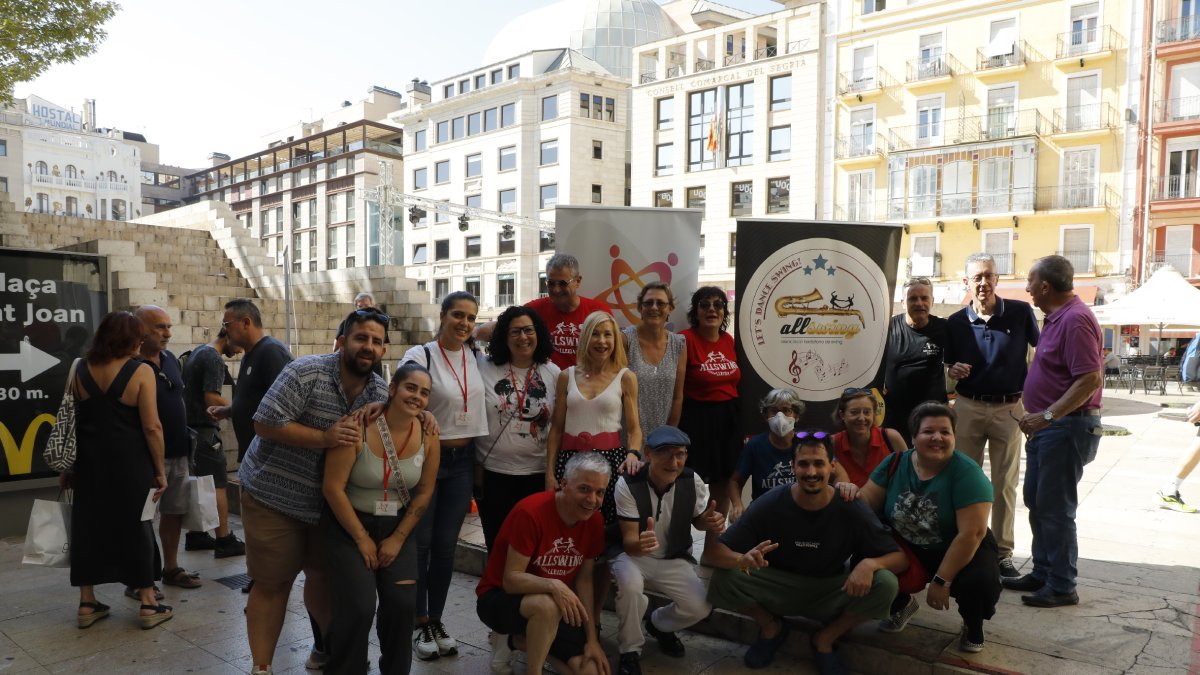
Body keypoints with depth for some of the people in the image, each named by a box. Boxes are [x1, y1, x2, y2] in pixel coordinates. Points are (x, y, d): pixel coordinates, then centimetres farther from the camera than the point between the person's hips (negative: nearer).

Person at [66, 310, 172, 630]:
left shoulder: (80, 370, 2)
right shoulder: (141, 371, -13)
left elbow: (70, 421, 8)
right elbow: (151, 427, -14)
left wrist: (68, 465, 16)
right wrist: (160, 469, -6)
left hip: (91, 462, 4)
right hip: (130, 463, -4)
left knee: (89, 527, 13)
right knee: (136, 527, 4)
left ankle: (87, 604, 20)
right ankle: (148, 605, 11)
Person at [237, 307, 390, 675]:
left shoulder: (380, 392, -2)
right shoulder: (306, 372, -21)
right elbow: (265, 423, -23)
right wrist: (324, 437, -28)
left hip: (329, 499, 5)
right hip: (274, 494, -5)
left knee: (325, 574, 17)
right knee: (272, 583, 2)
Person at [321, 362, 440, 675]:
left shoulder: (427, 436, -8)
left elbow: (423, 493, 1)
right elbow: (332, 487, -17)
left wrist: (398, 539, -3)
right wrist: (362, 538, -13)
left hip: (397, 527, 3)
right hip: (348, 525, -3)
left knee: (402, 603, -8)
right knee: (358, 606, -14)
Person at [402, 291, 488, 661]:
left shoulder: (475, 356, 5)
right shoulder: (420, 355, -10)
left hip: (463, 461, 4)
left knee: (446, 544, 10)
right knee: (419, 543, 5)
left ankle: (436, 620, 23)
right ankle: (419, 623, 19)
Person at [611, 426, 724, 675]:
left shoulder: (692, 481, -15)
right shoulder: (628, 484, -25)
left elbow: (698, 520, 5)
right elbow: (628, 542, -25)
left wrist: (711, 523, -21)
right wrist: (639, 544, -52)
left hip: (675, 559, 3)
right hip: (634, 554, -3)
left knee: (700, 607, -18)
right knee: (630, 584, -36)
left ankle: (658, 624, 19)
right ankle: (630, 651, -7)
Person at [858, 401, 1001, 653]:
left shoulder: (967, 473, -21)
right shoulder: (894, 463, -8)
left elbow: (972, 533, -25)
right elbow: (867, 502, -4)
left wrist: (941, 580, -24)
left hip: (961, 552, -3)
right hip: (907, 549, 4)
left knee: (980, 582, -34)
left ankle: (972, 626, 7)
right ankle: (901, 604, 13)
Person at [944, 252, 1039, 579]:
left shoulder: (1020, 312, -5)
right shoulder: (956, 322, 0)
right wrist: (953, 370, -11)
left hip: (1008, 408, -1)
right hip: (968, 407, 1)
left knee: (1005, 484, 6)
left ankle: (1003, 552, 16)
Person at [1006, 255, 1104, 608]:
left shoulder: (1075, 320, -19)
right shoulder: (1057, 318, 13)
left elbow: (1090, 379, -26)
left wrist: (1048, 416, -25)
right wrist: (1039, 418, 20)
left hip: (1068, 427, -11)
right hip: (1047, 426, 11)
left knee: (1055, 508, -2)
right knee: (1037, 503, 16)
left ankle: (1062, 587, 9)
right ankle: (1042, 573, 28)